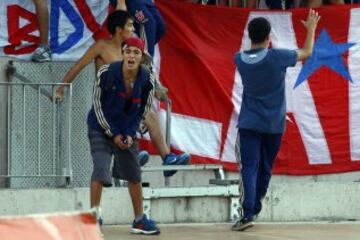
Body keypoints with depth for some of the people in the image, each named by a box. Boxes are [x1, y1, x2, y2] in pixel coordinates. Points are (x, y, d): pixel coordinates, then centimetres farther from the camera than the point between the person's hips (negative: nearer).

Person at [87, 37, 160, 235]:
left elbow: (141, 111, 1)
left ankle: (139, 221, 24)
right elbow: (98, 106, -13)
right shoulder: (106, 73, -21)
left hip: (127, 131, 4)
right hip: (101, 128, -4)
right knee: (101, 169, -19)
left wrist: (130, 135, -10)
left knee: (134, 175, 10)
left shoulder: (146, 80, -13)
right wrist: (113, 134, -13)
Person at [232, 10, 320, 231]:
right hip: (274, 124, -1)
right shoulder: (277, 57, -14)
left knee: (249, 168, -6)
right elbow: (307, 53, 3)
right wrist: (311, 29, 18)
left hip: (249, 123, 1)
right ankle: (254, 210, 23)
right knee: (265, 169, 14)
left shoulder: (240, 59, -5)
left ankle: (247, 214, -20)